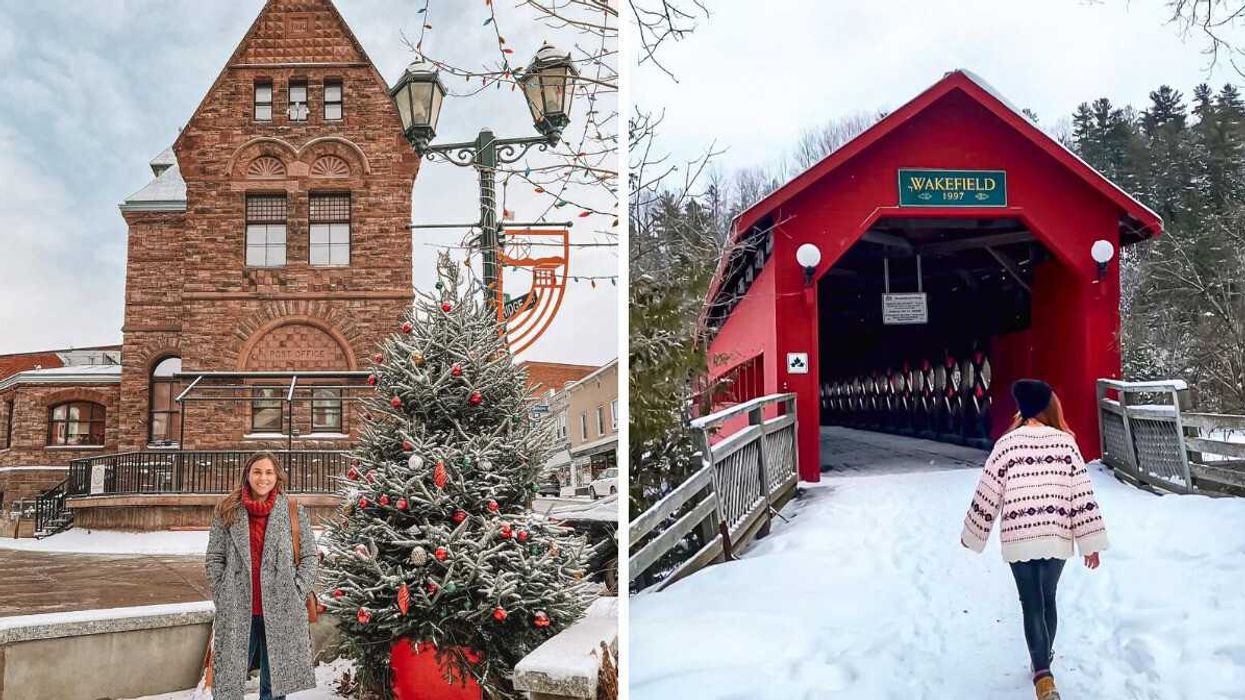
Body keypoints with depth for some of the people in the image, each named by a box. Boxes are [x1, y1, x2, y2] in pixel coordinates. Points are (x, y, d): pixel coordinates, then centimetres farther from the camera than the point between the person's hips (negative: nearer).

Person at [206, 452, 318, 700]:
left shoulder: (294, 511, 2)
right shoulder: (228, 510, 4)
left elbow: (310, 557, 4)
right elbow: (214, 558, 6)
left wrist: (296, 593, -4)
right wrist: (223, 596, -1)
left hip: (281, 612, 0)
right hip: (237, 611, 1)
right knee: (229, 679, 7)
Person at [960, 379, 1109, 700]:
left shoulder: (1007, 443, -5)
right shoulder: (1065, 442, 0)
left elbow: (987, 494, -2)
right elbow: (1082, 495, -1)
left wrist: (972, 535, 10)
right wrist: (1091, 544, 4)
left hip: (1019, 537, -2)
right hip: (1057, 536, 2)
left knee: (1032, 605, 3)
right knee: (1048, 599, 20)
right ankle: (1042, 663, 36)